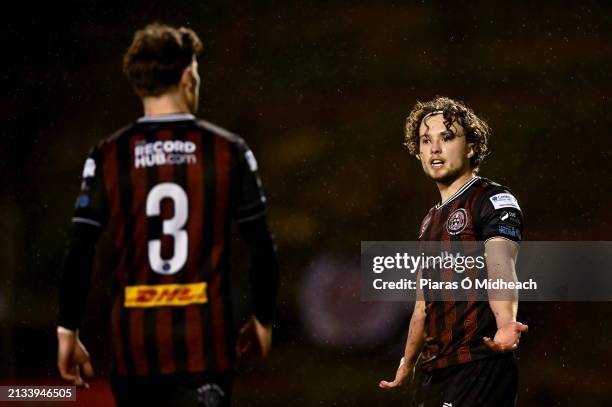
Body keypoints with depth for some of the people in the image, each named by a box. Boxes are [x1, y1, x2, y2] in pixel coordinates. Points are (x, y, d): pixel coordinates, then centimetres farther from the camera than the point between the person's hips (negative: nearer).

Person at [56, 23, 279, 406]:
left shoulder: (108, 157, -1)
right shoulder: (229, 151, -2)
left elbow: (79, 255, -2)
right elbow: (263, 249, 1)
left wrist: (68, 332, 7)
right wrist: (263, 319, 15)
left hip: (133, 345, 2)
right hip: (205, 343, -2)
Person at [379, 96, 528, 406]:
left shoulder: (494, 200, -8)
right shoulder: (432, 220, 17)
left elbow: (500, 267, -25)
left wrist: (506, 324, -43)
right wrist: (407, 365, 32)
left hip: (479, 369, -8)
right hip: (433, 373, 8)